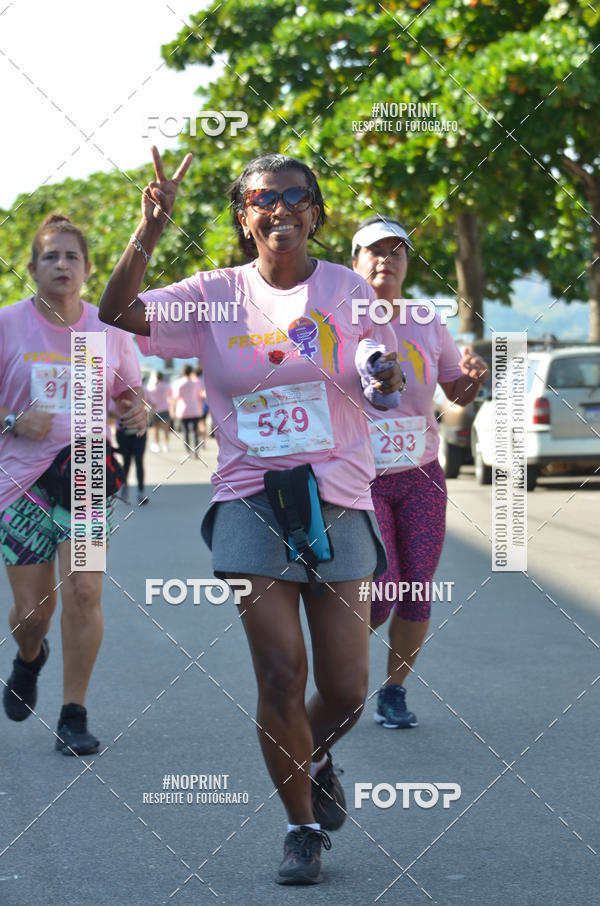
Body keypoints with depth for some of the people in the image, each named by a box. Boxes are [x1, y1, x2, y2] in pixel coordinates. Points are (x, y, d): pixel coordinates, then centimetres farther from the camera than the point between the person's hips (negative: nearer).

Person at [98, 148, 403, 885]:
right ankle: (302, 826, 12)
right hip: (250, 500, -1)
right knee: (280, 674, -8)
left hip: (339, 500, 1)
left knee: (346, 689, 1)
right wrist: (149, 231, -23)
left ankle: (313, 757, 37)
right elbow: (117, 312, -9)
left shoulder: (346, 288, 4)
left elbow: (390, 381, 10)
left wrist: (385, 374, -14)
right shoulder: (217, 296, 2)